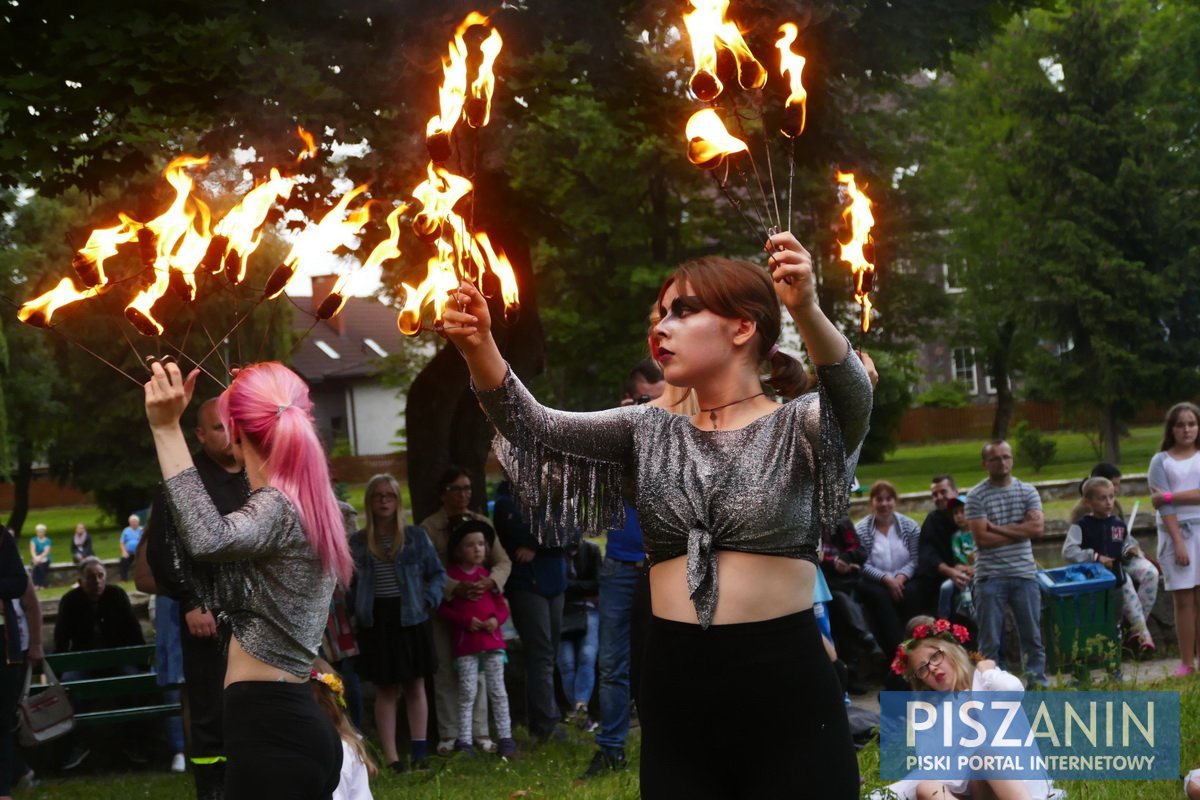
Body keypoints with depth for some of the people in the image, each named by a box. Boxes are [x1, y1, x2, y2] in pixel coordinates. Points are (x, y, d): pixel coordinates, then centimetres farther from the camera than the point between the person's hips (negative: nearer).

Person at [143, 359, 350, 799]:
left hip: (269, 732, -10)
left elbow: (209, 540, -36)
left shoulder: (280, 509, -15)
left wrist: (166, 429, -33)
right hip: (290, 726, 10)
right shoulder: (310, 504, 13)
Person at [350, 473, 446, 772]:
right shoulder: (357, 542, 3)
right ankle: (391, 756, 3)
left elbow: (438, 573, 9)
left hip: (411, 620, 0)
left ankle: (418, 752, 10)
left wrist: (428, 599, -5)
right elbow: (350, 584, 6)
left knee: (415, 687, 5)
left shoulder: (415, 537, 3)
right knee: (385, 689, 2)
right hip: (376, 621, 0)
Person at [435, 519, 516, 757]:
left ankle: (505, 737, 8)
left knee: (497, 690, 5)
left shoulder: (488, 575, 9)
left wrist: (496, 619, -10)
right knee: (467, 692, -1)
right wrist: (466, 620, -14)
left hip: (492, 639, 3)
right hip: (465, 642, -3)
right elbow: (442, 608, -2)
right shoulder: (451, 575, 0)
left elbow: (501, 605, 11)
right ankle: (464, 740, 4)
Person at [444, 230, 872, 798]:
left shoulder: (799, 427, 0)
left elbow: (853, 399, -22)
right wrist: (479, 348, -19)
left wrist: (807, 312, -42)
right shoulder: (647, 432, 12)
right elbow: (534, 427, 0)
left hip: (785, 692, -3)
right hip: (676, 694, 4)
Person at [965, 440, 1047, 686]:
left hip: (1024, 574, 3)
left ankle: (1038, 682, 16)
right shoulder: (976, 496, -3)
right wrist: (1020, 530, -7)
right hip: (990, 576, -3)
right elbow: (982, 538, -12)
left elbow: (1038, 527, -6)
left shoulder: (1027, 491, 7)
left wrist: (999, 528, -11)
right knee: (990, 640, 1)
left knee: (1032, 635, 7)